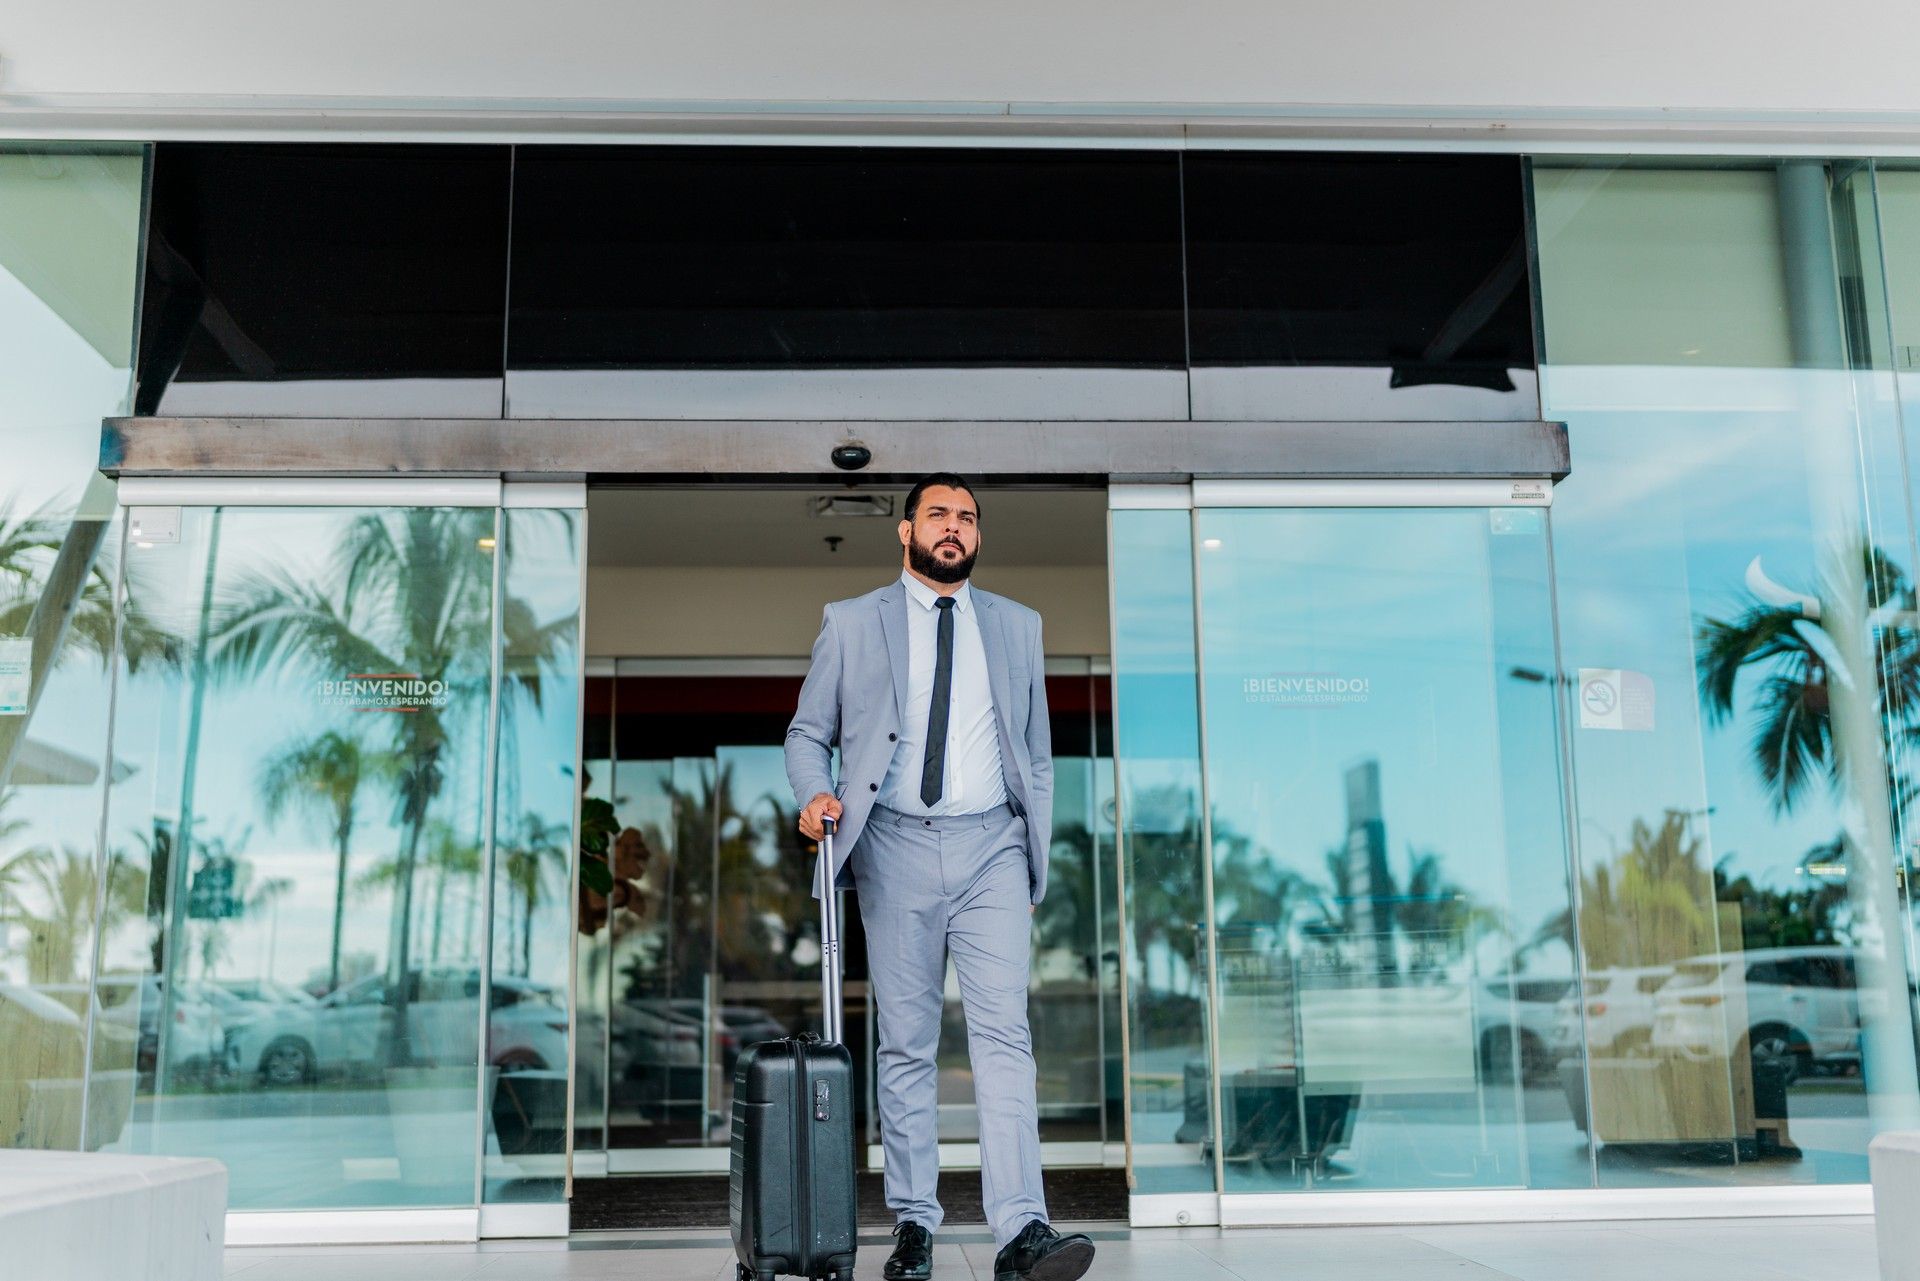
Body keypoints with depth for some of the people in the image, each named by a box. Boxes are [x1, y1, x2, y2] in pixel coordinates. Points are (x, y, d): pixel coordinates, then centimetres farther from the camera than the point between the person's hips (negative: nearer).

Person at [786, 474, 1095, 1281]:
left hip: (991, 848, 1)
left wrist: (1037, 850, 10)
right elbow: (808, 733, 10)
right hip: (895, 849, 0)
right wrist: (815, 797, -10)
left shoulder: (1017, 626, 14)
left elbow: (1037, 752, 17)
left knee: (1003, 1033, -11)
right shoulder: (851, 623, 8)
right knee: (905, 1045, 4)